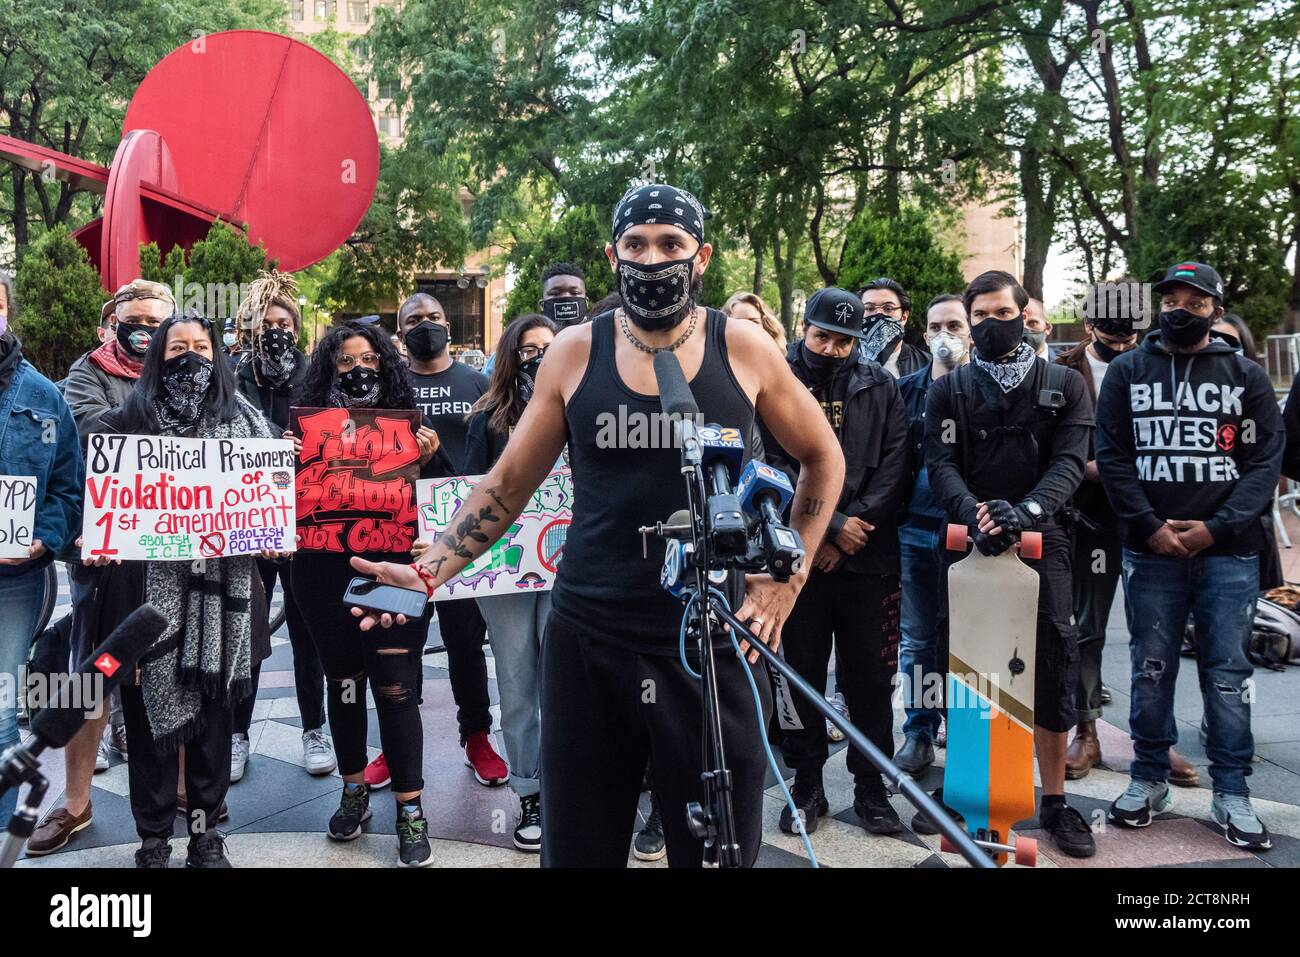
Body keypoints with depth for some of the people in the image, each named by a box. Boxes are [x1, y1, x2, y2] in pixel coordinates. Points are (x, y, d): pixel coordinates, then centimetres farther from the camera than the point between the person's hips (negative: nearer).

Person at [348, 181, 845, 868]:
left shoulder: (741, 348, -1)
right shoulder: (574, 353, 1)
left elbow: (823, 458, 12)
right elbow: (507, 482, 8)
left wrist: (787, 579, 5)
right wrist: (429, 572, -4)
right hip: (587, 642, 1)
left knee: (718, 846, 11)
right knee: (578, 846, 13)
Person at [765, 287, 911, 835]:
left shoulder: (879, 387, 7)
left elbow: (894, 465, 1)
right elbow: (774, 467, -8)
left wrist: (855, 528, -9)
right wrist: (832, 523, -14)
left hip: (868, 557, 1)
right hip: (800, 555, -1)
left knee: (870, 676, 8)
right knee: (803, 673, 8)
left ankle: (870, 785, 22)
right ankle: (807, 785, 23)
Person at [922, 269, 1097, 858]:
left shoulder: (1064, 385, 9)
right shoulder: (949, 391, 9)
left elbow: (1069, 460, -3)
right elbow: (941, 464, -2)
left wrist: (1026, 509, -22)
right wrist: (974, 512, -23)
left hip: (1040, 540, 0)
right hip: (967, 542, 0)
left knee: (1052, 672, 3)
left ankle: (1055, 802, 17)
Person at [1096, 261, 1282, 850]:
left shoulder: (1246, 376, 8)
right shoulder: (1127, 372, 9)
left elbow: (1265, 460, 2)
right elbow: (1111, 455, 3)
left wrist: (1215, 528, -10)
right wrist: (1150, 526, -8)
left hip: (1229, 553, 0)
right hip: (1151, 551, 0)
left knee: (1227, 673, 3)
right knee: (1152, 669, 7)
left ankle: (1232, 793, 14)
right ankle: (1149, 780, 19)